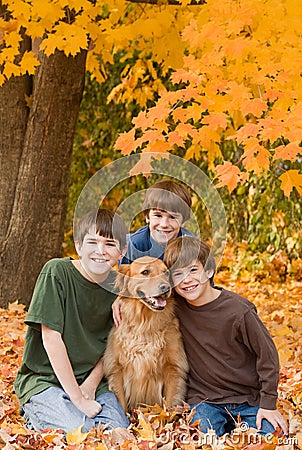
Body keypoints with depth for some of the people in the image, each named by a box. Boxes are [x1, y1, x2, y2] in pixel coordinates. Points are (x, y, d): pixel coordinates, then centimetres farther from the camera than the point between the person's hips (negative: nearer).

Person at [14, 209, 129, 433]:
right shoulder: (56, 272, -15)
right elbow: (51, 338, -18)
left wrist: (90, 386, -11)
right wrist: (77, 398, -19)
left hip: (92, 379, 5)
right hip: (44, 379, -5)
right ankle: (35, 415, 3)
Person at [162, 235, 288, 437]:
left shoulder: (238, 310, -16)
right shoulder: (175, 305, -6)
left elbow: (267, 353, -7)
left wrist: (268, 403, -7)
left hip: (249, 399, -1)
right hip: (203, 399, 1)